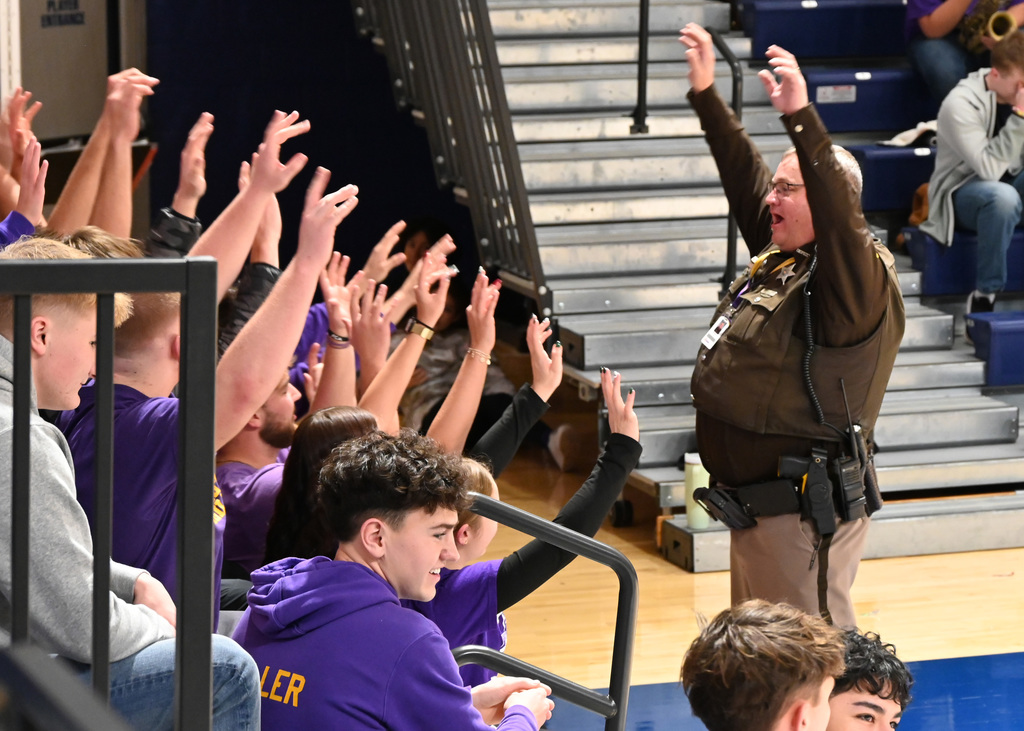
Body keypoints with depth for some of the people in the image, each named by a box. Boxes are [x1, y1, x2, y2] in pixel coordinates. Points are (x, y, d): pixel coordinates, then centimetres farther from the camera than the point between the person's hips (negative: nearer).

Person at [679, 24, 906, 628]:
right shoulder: (779, 257, 12)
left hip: (806, 513, -10)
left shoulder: (860, 275, -14)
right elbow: (745, 173, 21)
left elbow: (839, 216, -33)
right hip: (757, 505, 10)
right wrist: (705, 92, 20)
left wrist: (801, 117, -43)